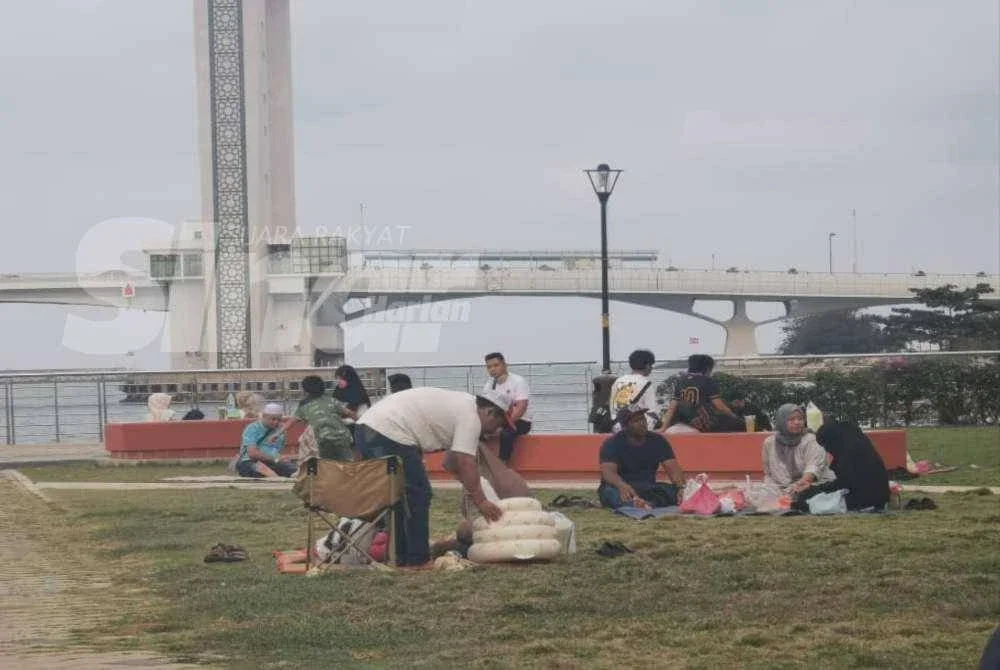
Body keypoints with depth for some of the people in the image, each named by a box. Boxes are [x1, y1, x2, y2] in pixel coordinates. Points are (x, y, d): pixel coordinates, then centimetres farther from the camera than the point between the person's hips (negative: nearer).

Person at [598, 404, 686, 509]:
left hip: (649, 489, 3)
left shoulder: (658, 441, 5)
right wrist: (622, 485, -47)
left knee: (674, 490, -24)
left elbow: (673, 469, -6)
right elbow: (607, 471, -24)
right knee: (610, 491, -37)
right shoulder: (612, 444, -6)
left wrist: (681, 487, -29)